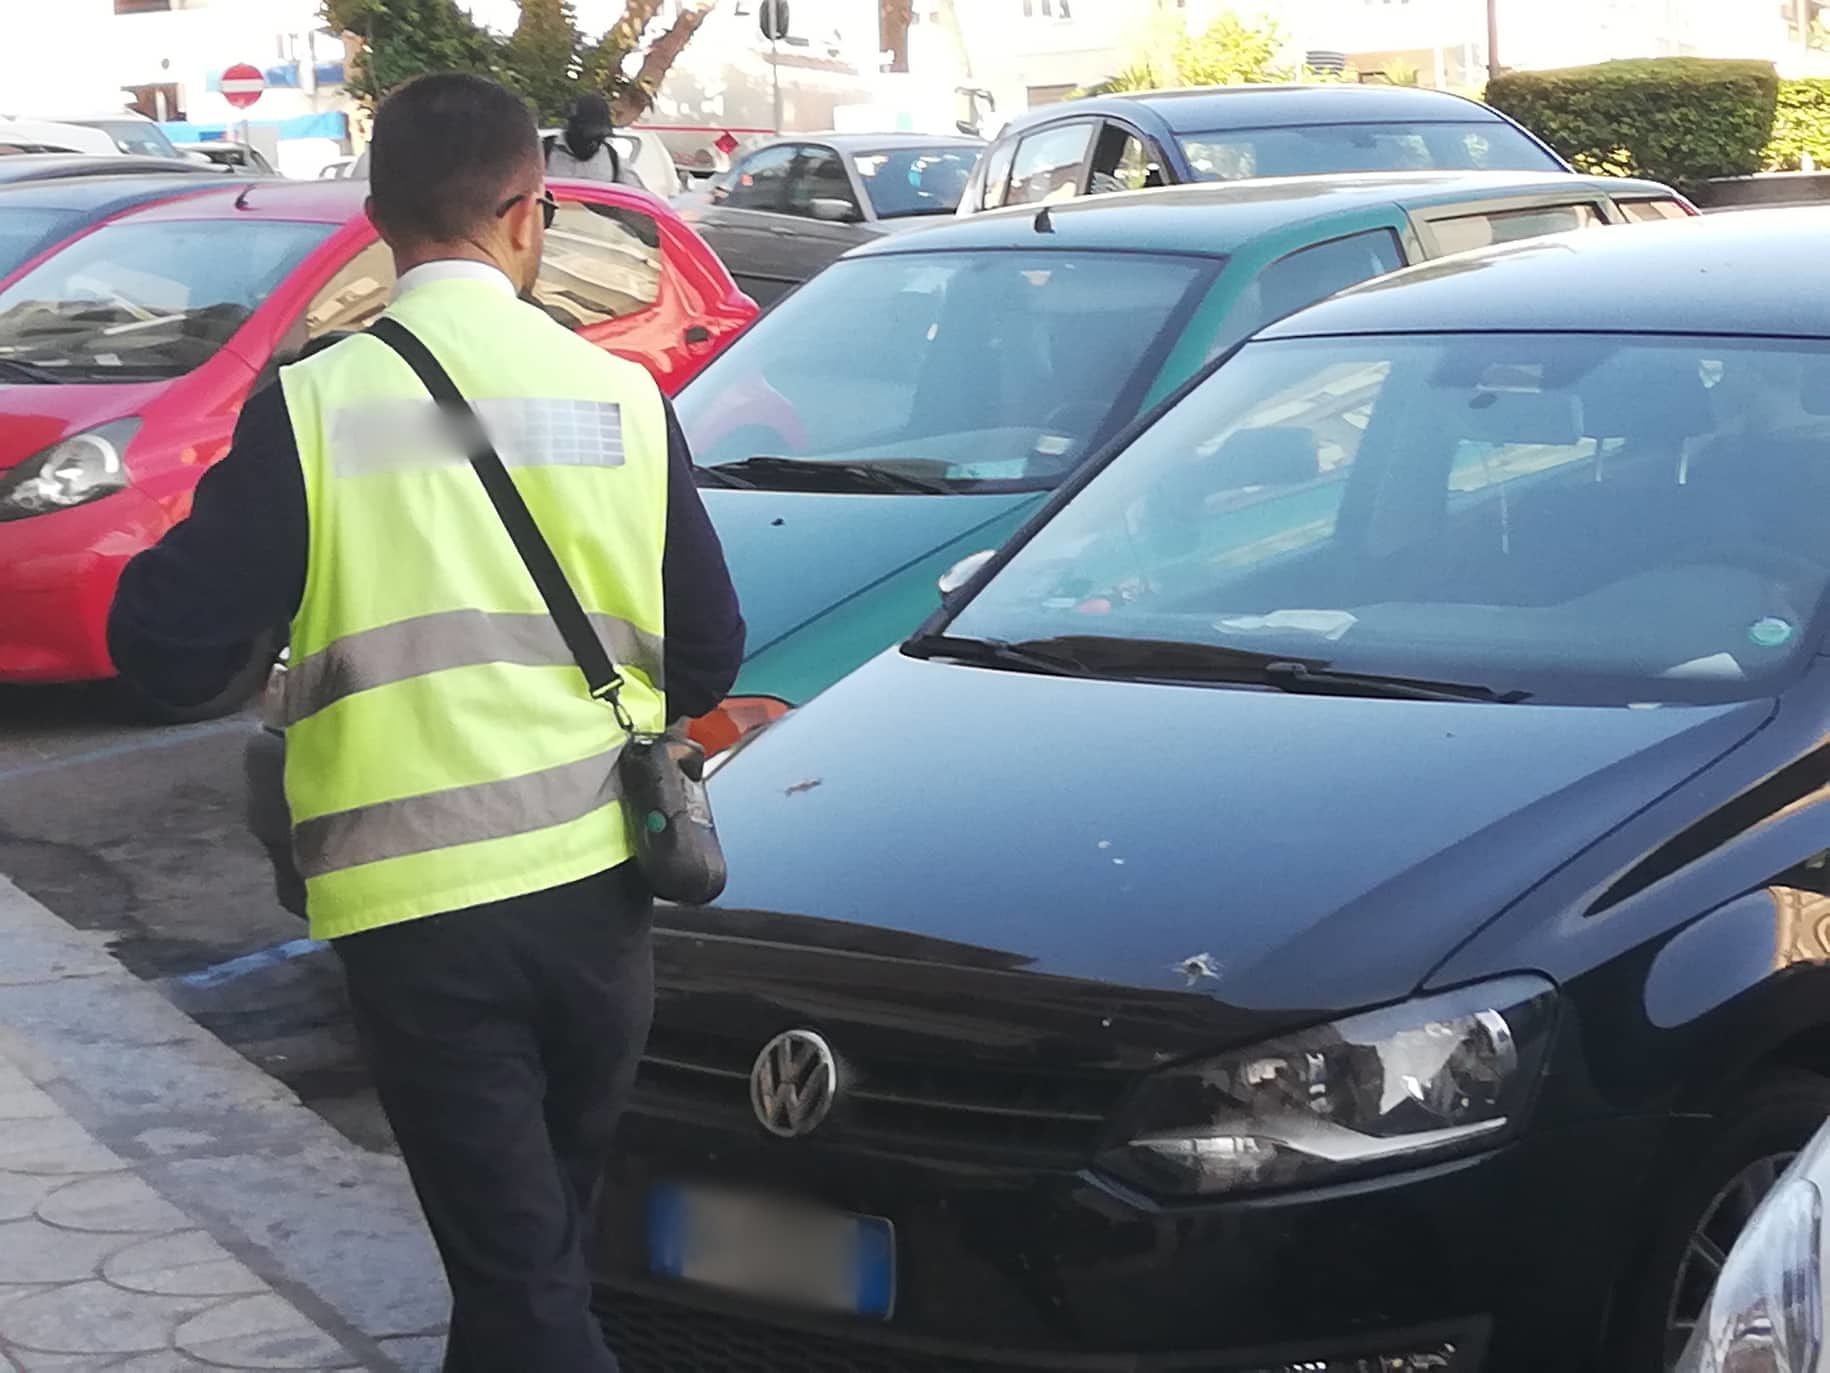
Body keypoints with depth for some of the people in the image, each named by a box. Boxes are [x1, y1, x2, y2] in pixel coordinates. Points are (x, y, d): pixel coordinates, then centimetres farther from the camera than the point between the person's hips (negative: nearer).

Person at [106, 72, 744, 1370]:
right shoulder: (622, 398, 1)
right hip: (596, 884, 3)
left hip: (420, 906, -3)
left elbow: (168, 647, -7)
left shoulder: (315, 405, -7)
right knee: (541, 1242, 22)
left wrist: (170, 565, 15)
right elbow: (707, 656, 7)